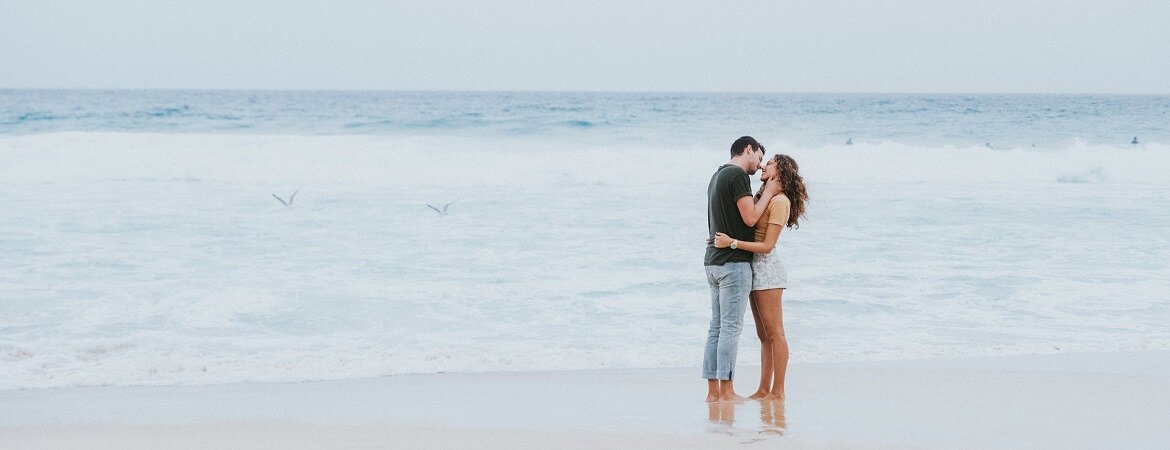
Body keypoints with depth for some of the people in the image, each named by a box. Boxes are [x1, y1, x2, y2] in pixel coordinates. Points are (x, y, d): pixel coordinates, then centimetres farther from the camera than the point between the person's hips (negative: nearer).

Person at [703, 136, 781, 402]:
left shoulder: (717, 176, 19)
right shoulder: (738, 175, -11)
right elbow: (750, 218, -15)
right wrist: (768, 193, -2)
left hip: (714, 261, 10)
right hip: (734, 262, -10)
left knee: (717, 328, 8)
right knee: (731, 327, -7)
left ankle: (713, 390, 7)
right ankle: (726, 391, -7)